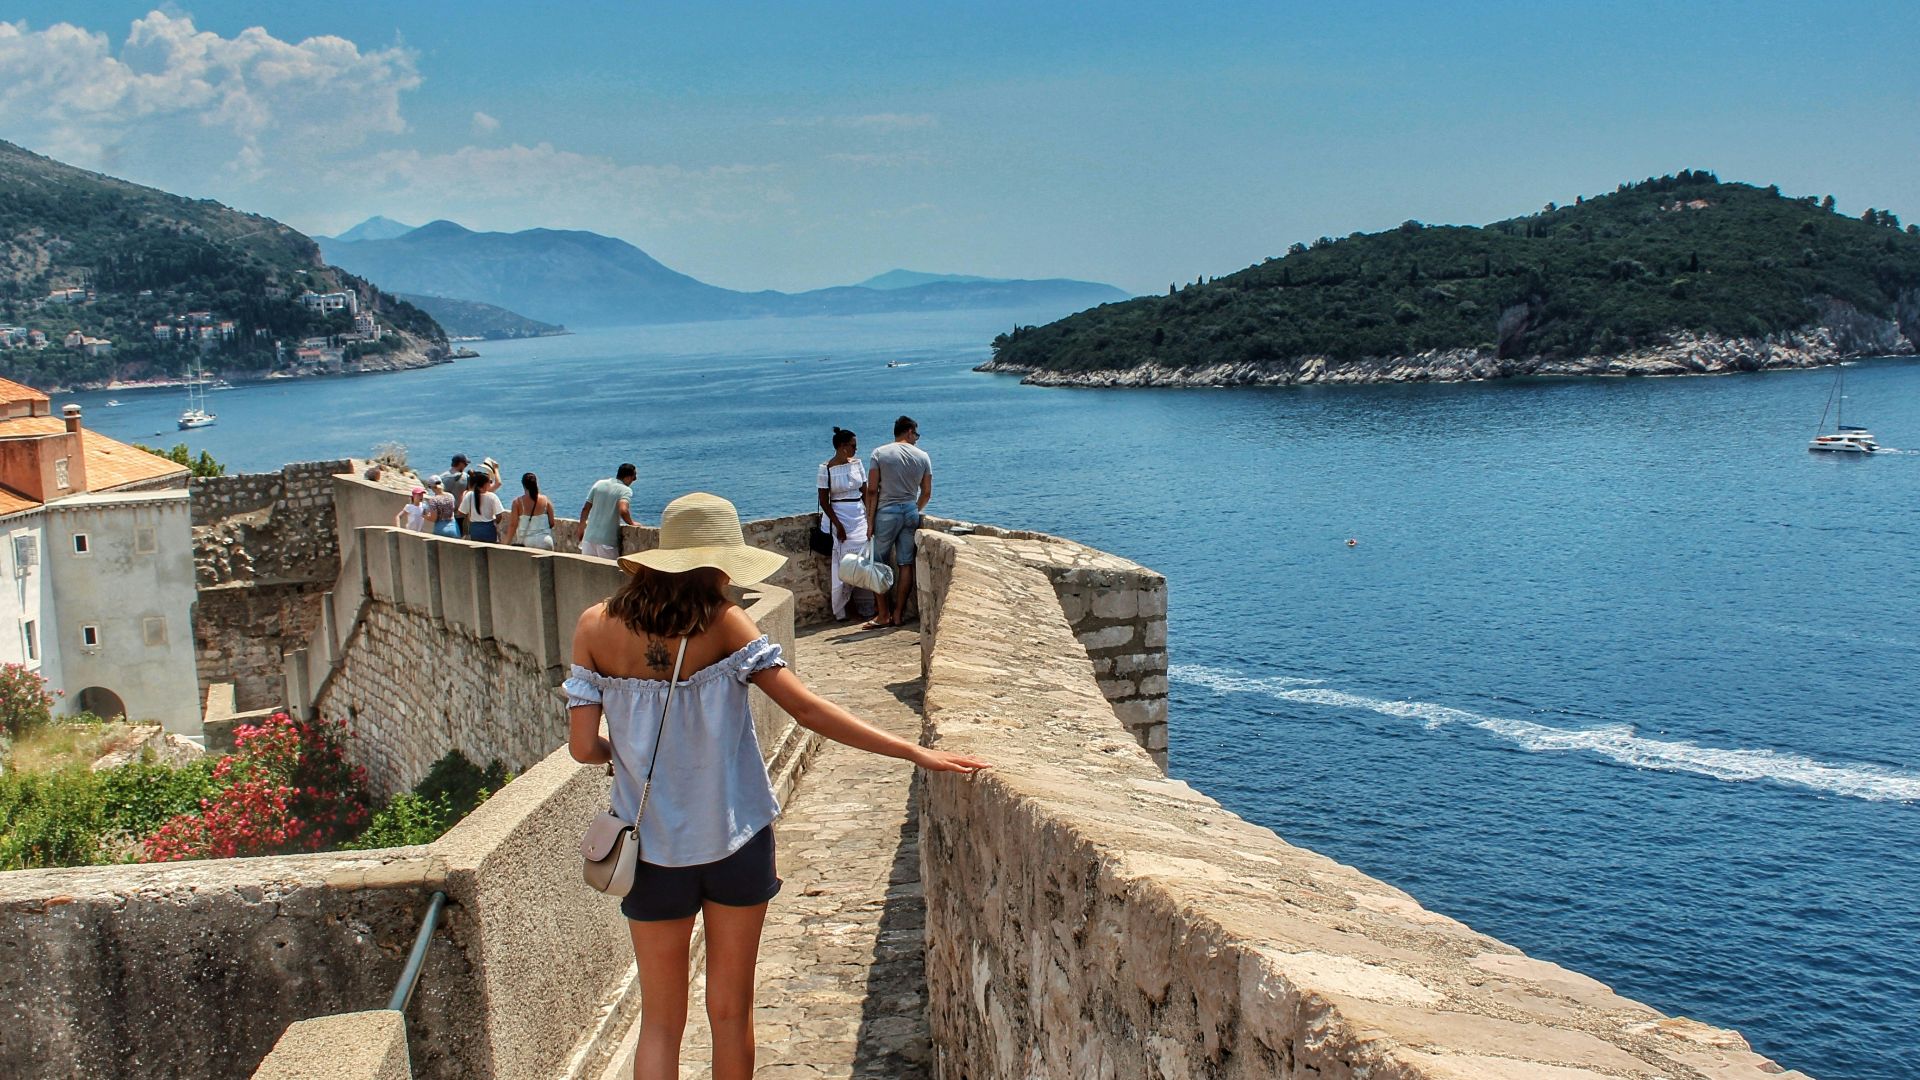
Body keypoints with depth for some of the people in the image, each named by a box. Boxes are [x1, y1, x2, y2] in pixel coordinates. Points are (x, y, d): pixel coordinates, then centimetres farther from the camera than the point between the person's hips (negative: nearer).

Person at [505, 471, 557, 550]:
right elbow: (552, 523, 3)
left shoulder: (518, 502, -4)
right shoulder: (546, 500, 0)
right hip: (545, 543, 1)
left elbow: (513, 525, -4)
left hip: (526, 543, -1)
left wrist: (507, 543, 4)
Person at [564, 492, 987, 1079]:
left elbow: (583, 746, -9)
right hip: (735, 841, -1)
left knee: (660, 1020, 15)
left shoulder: (596, 627, -7)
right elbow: (808, 709, -18)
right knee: (731, 1013, 16)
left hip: (653, 849, 1)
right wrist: (916, 752, -15)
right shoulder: (722, 621, -14)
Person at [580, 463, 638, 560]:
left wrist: (581, 529, 24)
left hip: (589, 537, 5)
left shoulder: (599, 484, 9)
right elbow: (623, 511, -25)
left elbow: (585, 509, 11)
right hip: (607, 541, -5)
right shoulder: (626, 490, -7)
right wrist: (632, 523, -6)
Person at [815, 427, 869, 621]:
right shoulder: (826, 468, -8)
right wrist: (838, 525, -13)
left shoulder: (857, 463, 6)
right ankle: (840, 612, 9)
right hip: (838, 518, -4)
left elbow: (865, 492, 10)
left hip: (859, 517, 5)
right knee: (841, 565, -1)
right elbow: (824, 500, -8)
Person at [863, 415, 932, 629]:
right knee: (905, 564, 6)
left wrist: (870, 520, -3)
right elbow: (926, 493, 9)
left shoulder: (880, 453, -4)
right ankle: (898, 614, 8)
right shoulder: (923, 456, 4)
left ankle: (883, 615, 3)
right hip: (911, 511, 3)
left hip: (887, 511, -3)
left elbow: (872, 490, -8)